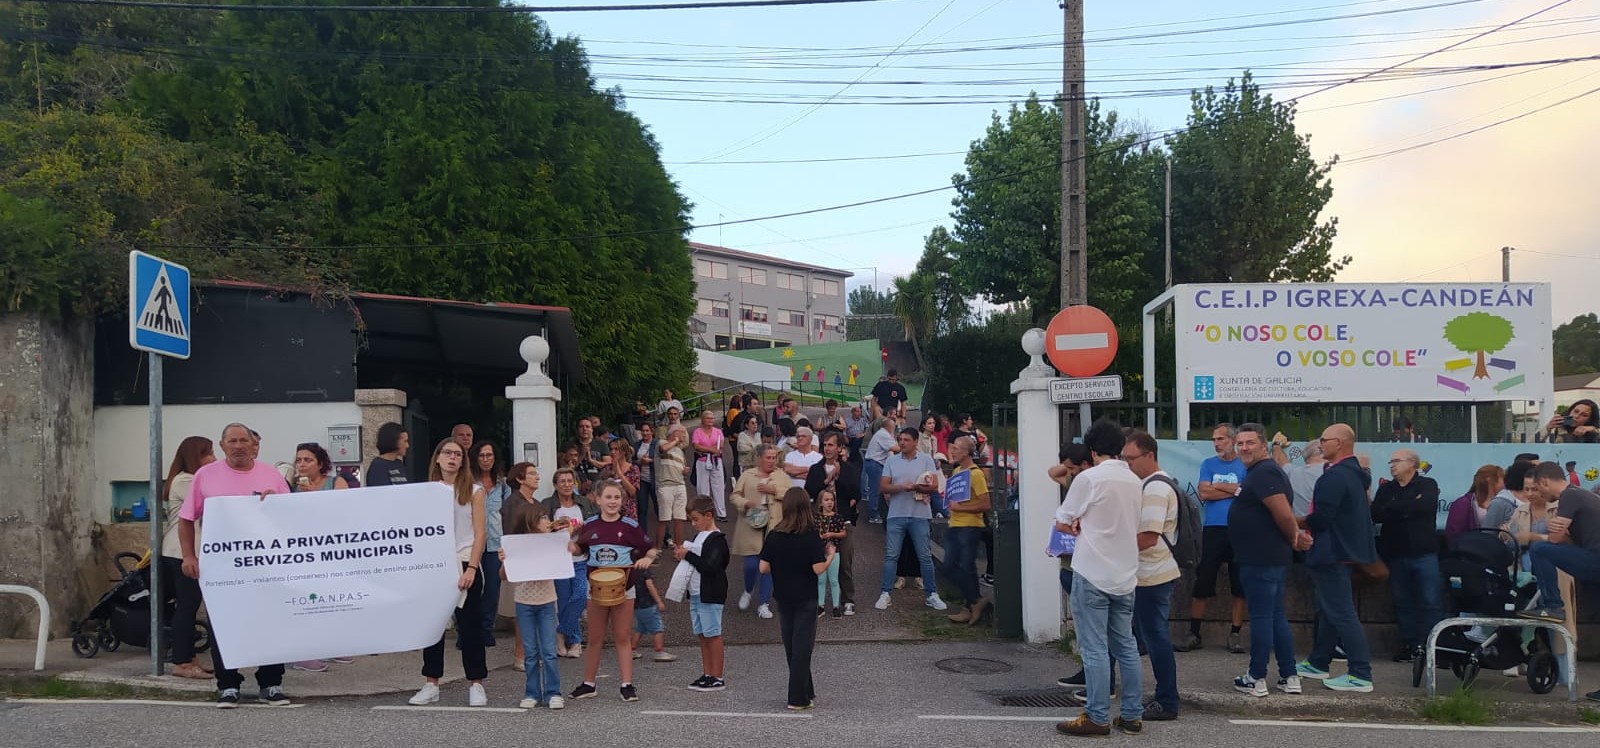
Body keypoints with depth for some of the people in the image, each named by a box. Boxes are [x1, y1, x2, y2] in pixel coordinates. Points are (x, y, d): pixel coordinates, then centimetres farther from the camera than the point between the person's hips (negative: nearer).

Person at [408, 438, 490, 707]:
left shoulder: (473, 491, 1)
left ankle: (476, 685, 7)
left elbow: (480, 533, -4)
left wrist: (471, 568, -14)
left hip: (464, 564, -3)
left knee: (470, 625, 0)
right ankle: (431, 685, 13)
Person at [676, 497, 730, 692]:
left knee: (712, 634, -4)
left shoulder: (717, 539, -14)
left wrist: (688, 555, -19)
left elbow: (710, 566, -25)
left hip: (710, 595, -9)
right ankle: (706, 674, 19)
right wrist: (682, 554, 3)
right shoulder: (699, 536, 14)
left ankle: (717, 678, 2)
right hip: (696, 594, 9)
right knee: (701, 635, 12)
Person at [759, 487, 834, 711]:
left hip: (783, 598, 4)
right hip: (806, 599, -4)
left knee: (791, 647, 15)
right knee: (802, 647, 3)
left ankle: (807, 693, 26)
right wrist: (830, 556, 0)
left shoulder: (773, 536, -5)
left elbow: (763, 569, -5)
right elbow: (818, 569, -19)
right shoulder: (811, 537, -15)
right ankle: (798, 699, 4)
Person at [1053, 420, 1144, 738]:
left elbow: (1061, 523, -4)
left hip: (1093, 574, -6)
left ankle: (1097, 718, 2)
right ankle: (1132, 715, 16)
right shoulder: (1134, 481, 7)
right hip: (1125, 575, 6)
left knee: (1095, 649, -1)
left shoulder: (1088, 478, -11)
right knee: (1126, 647, 12)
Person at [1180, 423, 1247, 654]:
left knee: (1239, 584, 4)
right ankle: (1194, 634, 6)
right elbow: (1204, 493, -3)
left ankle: (1236, 633, 14)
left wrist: (1217, 487, -7)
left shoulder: (1245, 465, 2)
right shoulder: (1208, 464, 10)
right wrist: (1235, 491, -4)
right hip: (1213, 530, 2)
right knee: (1202, 583, 1)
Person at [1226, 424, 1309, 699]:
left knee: (1261, 618, -4)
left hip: (1261, 560, -11)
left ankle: (1256, 679, 3)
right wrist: (1295, 537, 8)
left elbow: (1284, 514, -25)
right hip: (1269, 559, 11)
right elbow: (1283, 513, 22)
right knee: (1277, 617, 14)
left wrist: (1293, 538, -8)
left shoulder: (1263, 473, -17)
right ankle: (1289, 677, 19)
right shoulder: (1262, 471, 17)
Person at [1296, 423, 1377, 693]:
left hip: (1332, 553, -11)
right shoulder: (1355, 474, 13)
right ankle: (1318, 663, 30)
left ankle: (1361, 675, -7)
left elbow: (1321, 518, -25)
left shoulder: (1335, 476, -21)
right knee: (1329, 610, 19)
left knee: (1341, 613, -8)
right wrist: (1310, 522, 12)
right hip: (1345, 548, 11)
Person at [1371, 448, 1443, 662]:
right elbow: (1375, 515, -2)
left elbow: (1424, 506, -18)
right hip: (1396, 554, 4)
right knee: (1403, 603, 8)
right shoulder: (1386, 489, 14)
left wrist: (1392, 508, -7)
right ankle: (1409, 645, 15)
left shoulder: (1427, 485, 3)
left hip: (1424, 553, -4)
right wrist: (1408, 509, -10)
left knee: (1432, 602, -6)